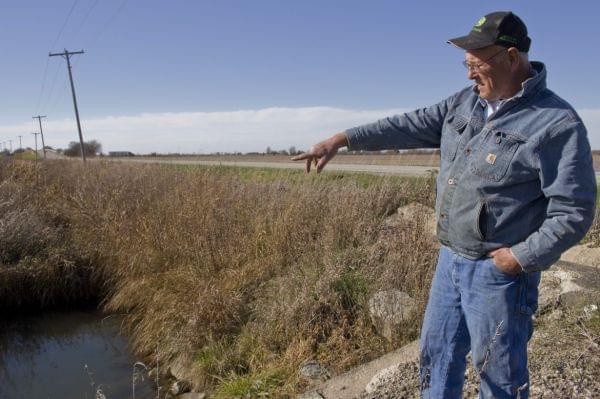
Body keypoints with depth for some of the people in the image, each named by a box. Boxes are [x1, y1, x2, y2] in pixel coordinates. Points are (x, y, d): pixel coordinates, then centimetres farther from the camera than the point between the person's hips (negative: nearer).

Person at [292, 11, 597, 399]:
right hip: (451, 259, 7)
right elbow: (410, 126, 4)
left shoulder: (557, 124, -16)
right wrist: (341, 139, 0)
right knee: (438, 353, 20)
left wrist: (519, 258, -18)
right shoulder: (466, 102, 5)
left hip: (499, 269, -6)